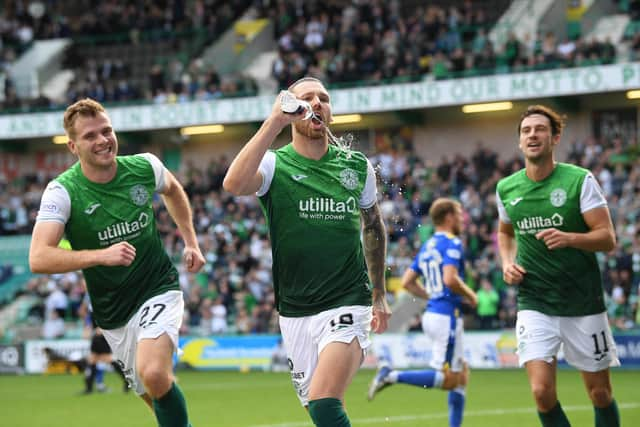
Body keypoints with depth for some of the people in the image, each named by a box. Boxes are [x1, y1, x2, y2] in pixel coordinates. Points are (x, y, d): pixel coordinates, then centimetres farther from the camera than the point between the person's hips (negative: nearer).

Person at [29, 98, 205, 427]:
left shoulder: (145, 167, -8)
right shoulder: (63, 191, -16)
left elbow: (173, 190, 18)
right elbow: (38, 259, -28)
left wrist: (191, 242, 13)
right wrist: (101, 255, -38)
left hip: (159, 289, -1)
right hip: (112, 312, 1)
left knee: (154, 374, -28)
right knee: (155, 395, 11)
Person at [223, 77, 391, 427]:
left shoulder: (357, 166, 4)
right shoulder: (274, 165, -4)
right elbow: (234, 184, -28)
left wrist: (378, 296, 23)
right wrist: (274, 121, -30)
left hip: (347, 305, -1)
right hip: (294, 313, 1)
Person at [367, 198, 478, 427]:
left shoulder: (427, 247, 15)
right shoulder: (452, 243, -10)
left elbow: (407, 282, 15)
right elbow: (450, 279, -24)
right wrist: (471, 295, -8)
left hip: (432, 312, 9)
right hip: (447, 315, -9)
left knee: (461, 375, 13)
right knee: (447, 380, -8)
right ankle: (393, 376, -17)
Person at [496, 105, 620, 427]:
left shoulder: (580, 180, -8)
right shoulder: (506, 189, 4)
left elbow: (607, 238, -11)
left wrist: (569, 238, -29)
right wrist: (507, 263, 4)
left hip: (583, 301, -2)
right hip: (534, 304, 2)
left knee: (600, 393, 6)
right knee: (542, 391, -14)